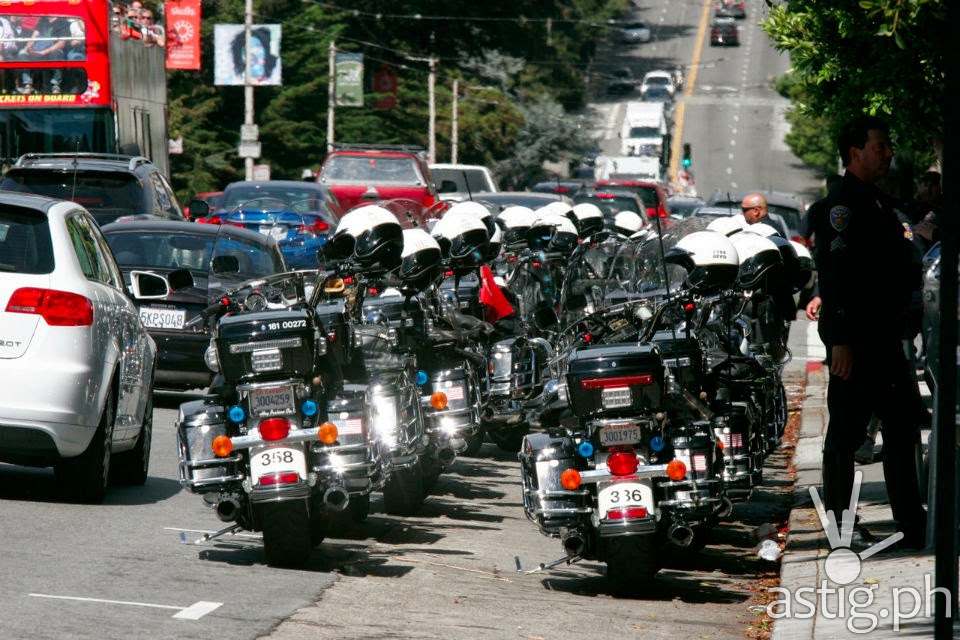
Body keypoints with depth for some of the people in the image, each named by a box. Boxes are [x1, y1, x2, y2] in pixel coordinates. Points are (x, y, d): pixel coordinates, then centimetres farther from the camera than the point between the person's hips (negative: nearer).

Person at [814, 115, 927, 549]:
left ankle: (913, 528, 15)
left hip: (885, 339, 10)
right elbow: (835, 275, -21)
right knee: (845, 435, -5)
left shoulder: (878, 203, 19)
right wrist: (840, 341, -26)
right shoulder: (842, 205, -13)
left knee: (901, 432, 11)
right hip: (854, 342, -10)